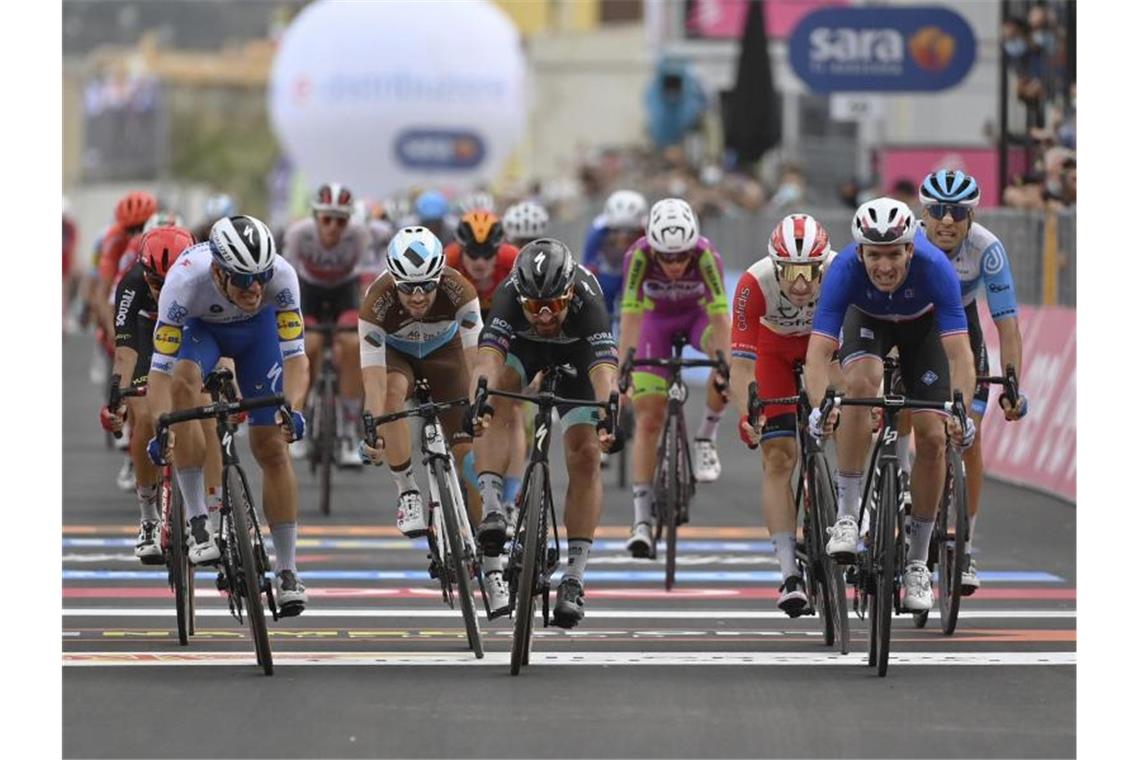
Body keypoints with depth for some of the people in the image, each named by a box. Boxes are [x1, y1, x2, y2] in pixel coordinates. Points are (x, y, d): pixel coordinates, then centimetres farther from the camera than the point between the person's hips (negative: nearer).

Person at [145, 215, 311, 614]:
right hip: (198, 326, -1)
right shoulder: (185, 279, -41)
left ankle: (286, 573, 6)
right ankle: (197, 521, -26)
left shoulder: (281, 276, -37)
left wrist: (292, 408, -51)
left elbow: (294, 356, -34)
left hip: (257, 328, 1)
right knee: (183, 384, -34)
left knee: (272, 447, -5)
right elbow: (161, 367, -39)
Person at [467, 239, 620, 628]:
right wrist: (478, 402, -70)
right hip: (522, 346, 1)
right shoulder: (509, 295, -38)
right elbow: (488, 358, -51)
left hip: (575, 353, -1)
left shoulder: (587, 301, -40)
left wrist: (608, 417, -71)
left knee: (586, 455, -13)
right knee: (496, 396, -32)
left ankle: (574, 578, -9)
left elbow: (605, 371, -52)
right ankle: (492, 508, -34)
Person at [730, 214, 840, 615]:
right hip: (774, 347, -2)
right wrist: (746, 415, -50)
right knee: (778, 458, -10)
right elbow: (742, 363, -35)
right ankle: (790, 575, -12)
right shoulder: (754, 284, -37)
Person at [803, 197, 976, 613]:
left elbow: (960, 353, -43)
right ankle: (847, 515, -22)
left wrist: (960, 413, -59)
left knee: (932, 437, -10)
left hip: (923, 324, 0)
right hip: (867, 320, 0)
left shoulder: (934, 267, -39)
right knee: (862, 382, -33)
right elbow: (818, 352, -42)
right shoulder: (845, 269, -38)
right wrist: (820, 407, -60)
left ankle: (917, 562, 6)